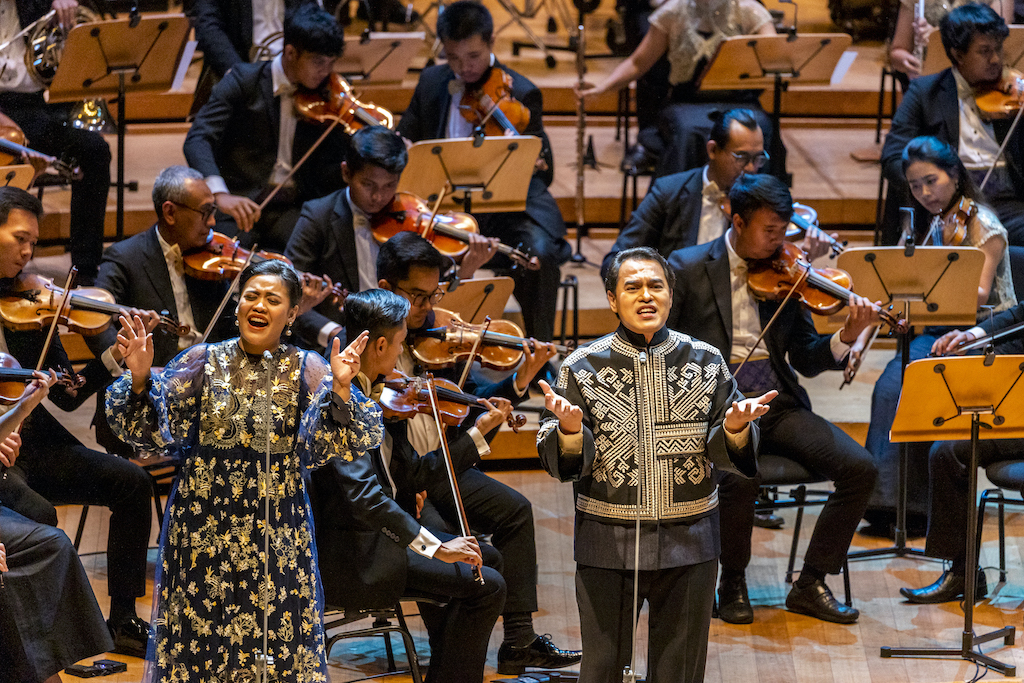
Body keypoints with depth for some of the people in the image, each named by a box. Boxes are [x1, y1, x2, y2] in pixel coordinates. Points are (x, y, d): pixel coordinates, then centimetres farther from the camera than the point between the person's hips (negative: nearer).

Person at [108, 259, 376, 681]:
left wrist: (341, 389, -23)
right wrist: (140, 379, -18)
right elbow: (145, 429, -2)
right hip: (204, 529, 1)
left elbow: (345, 444, -9)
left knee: (279, 642, 3)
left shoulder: (307, 371, 0)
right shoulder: (204, 362, 2)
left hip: (279, 531, 0)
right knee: (197, 640, 6)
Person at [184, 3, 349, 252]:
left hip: (293, 208, 3)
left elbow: (326, 176, 4)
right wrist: (220, 193, -32)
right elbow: (197, 140, -14)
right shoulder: (245, 81, -2)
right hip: (239, 206, -3)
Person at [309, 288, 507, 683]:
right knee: (486, 587, -13)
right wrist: (433, 547, -33)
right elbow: (361, 491, -31)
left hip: (377, 536, 11)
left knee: (487, 559, 23)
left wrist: (479, 431, 14)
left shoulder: (376, 398, 9)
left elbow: (414, 474, 11)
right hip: (352, 557, -11)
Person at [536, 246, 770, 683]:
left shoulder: (706, 362, 1)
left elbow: (723, 453, 1)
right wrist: (569, 430, -25)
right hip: (607, 544, -1)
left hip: (688, 545, 1)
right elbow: (559, 463, -5)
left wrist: (734, 428, -20)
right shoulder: (582, 368, -3)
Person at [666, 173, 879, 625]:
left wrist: (846, 337, -11)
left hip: (778, 405, 4)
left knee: (860, 468, -16)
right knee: (740, 475, -35)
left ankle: (811, 583, -3)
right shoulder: (687, 269, 0)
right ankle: (733, 584, -8)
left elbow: (806, 360, 9)